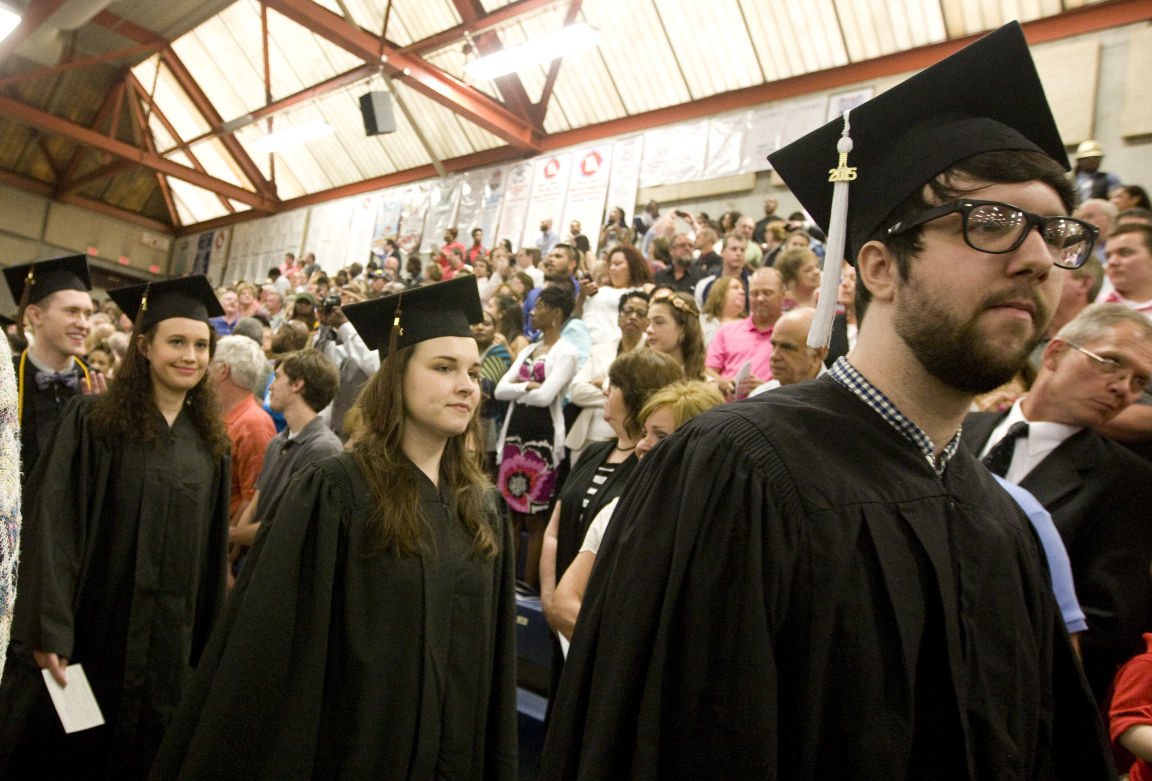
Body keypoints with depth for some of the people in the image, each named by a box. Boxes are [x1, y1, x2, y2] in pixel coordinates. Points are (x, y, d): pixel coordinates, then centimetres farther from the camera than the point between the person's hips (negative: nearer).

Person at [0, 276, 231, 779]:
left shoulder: (210, 443, 4)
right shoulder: (92, 421, -7)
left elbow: (211, 549, 8)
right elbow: (51, 528, -12)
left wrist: (206, 647, 8)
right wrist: (48, 631, -18)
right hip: (87, 636, -3)